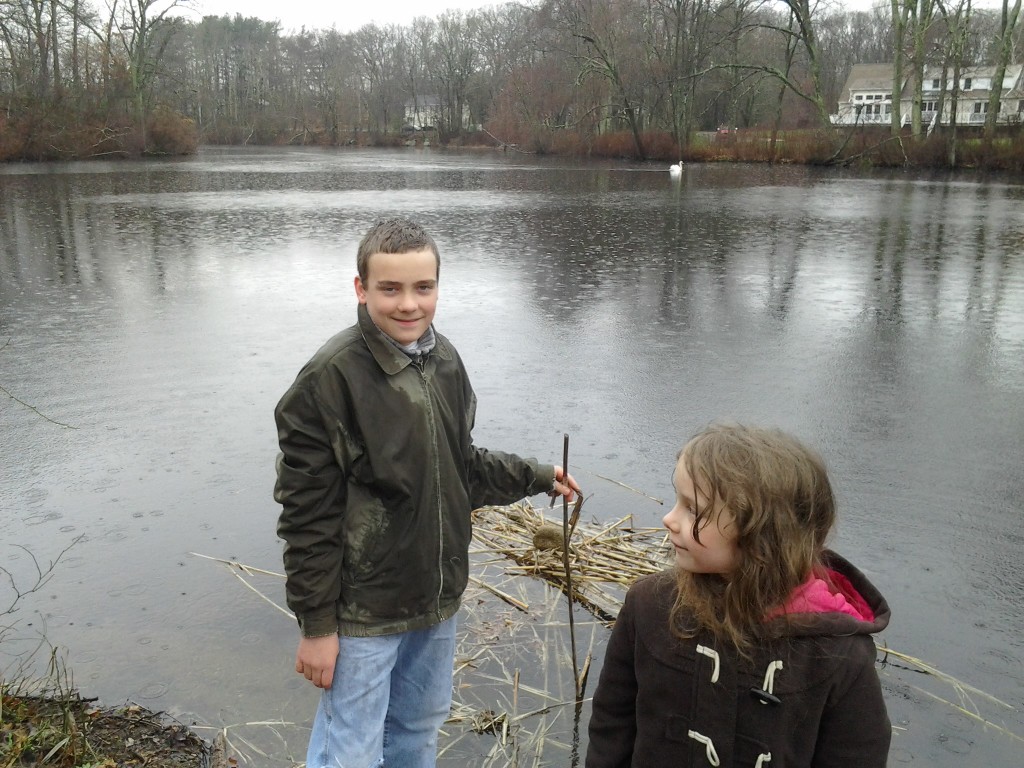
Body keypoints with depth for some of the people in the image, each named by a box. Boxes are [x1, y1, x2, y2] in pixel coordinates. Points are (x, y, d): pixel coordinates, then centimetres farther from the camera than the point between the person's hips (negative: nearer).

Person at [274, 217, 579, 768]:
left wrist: (536, 477, 8)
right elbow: (308, 516, -16)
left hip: (437, 599, 6)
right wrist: (316, 625, -14)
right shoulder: (330, 377, -19)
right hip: (363, 612, -6)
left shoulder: (444, 360, 1)